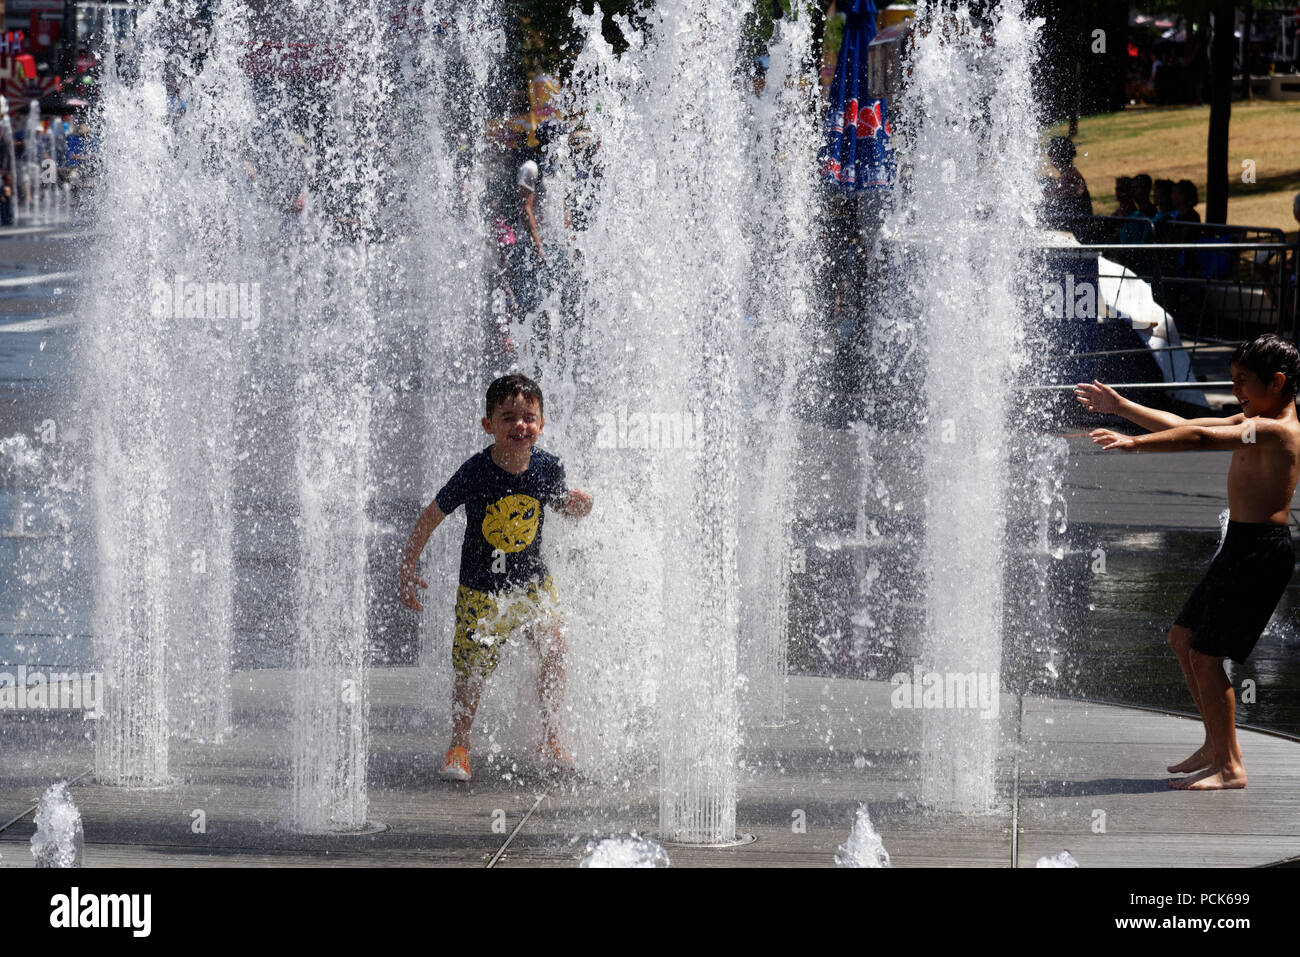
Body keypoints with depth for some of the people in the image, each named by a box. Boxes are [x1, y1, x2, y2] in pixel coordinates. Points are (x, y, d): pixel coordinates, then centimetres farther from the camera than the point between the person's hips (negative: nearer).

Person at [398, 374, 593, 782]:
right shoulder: (476, 472, -21)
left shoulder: (548, 468, -11)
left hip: (533, 584, 3)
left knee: (555, 655, -6)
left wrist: (579, 504, -17)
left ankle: (551, 738, 13)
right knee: (471, 671, 2)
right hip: (482, 591, -3)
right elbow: (431, 517, -11)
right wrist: (407, 572, -10)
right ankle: (459, 747, 22)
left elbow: (567, 508, 8)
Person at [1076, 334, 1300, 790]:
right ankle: (1216, 744, 25)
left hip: (1261, 552, -11)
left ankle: (1229, 767, -2)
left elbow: (1199, 438, -28)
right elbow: (1186, 426, 20)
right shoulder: (1251, 422, 14)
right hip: (1241, 547, 11)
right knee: (1183, 637, 18)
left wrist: (1135, 443, -31)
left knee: (1205, 654, -9)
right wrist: (1120, 407, 18)